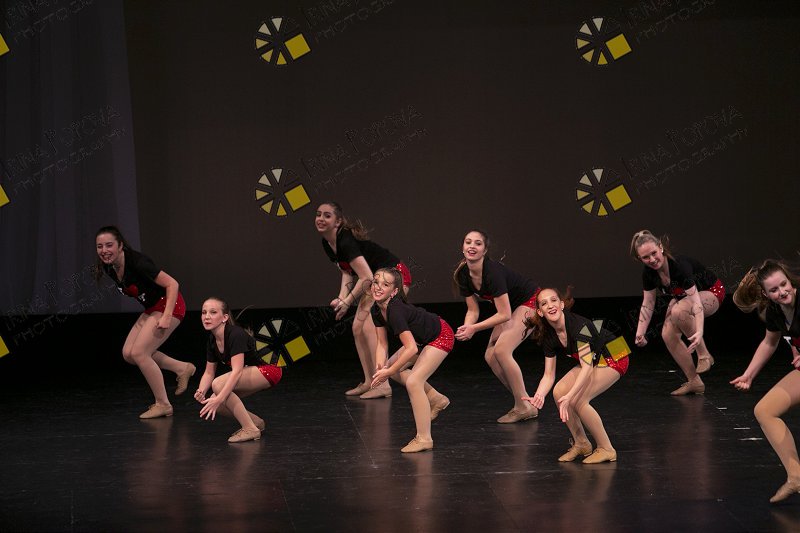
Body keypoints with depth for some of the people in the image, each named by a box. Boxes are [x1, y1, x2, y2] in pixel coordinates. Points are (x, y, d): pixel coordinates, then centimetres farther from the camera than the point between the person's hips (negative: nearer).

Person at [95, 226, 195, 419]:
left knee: (139, 353, -13)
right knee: (128, 353, 2)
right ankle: (182, 368, 16)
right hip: (152, 309, 9)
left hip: (169, 305, -9)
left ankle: (163, 405, 1)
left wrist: (166, 317, -31)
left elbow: (172, 284, -27)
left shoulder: (137, 262, -28)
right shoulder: (109, 268, -3)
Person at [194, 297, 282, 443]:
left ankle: (250, 429, -20)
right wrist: (201, 391, -17)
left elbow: (237, 371, -34)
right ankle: (255, 422, 13)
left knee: (219, 384, -28)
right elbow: (209, 372, 5)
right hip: (251, 373, 9)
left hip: (267, 371, -9)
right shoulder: (212, 340, 0)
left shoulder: (236, 335, -25)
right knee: (214, 405, -6)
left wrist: (219, 399, -42)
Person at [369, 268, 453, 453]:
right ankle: (436, 399, 24)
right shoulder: (376, 309, -8)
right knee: (393, 367, 12)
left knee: (413, 381, -18)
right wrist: (381, 368, -19)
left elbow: (411, 348, -36)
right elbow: (382, 343, -2)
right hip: (422, 338, 10)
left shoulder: (395, 311, -33)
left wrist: (389, 372, -29)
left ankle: (424, 439, -10)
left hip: (440, 337, -10)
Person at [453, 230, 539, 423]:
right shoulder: (463, 274, -9)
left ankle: (525, 407, -11)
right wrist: (466, 328, -21)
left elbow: (504, 314, -31)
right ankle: (522, 402, 11)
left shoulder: (493, 271, -32)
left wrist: (474, 328, -30)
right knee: (490, 356, -1)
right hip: (510, 306, 8)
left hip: (529, 303, -8)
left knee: (501, 350, -21)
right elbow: (473, 310, -1)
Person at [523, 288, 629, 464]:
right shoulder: (548, 335, -8)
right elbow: (549, 375, -4)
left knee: (578, 400, -23)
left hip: (613, 359, -8)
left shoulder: (578, 325, -31)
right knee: (559, 392, -9)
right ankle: (581, 444, 9)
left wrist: (570, 396, -43)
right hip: (592, 361, 8)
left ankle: (606, 450, -8)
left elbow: (587, 367, -35)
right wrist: (538, 396, -24)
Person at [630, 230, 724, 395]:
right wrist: (640, 333, -13)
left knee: (678, 311, -37)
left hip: (710, 292, -7)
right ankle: (694, 382, 1)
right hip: (682, 297, 8)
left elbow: (695, 301, -42)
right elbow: (648, 304, -4)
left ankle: (704, 355, -20)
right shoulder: (649, 273, -17)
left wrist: (699, 332, -54)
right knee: (668, 334, -11)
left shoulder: (680, 265, -37)